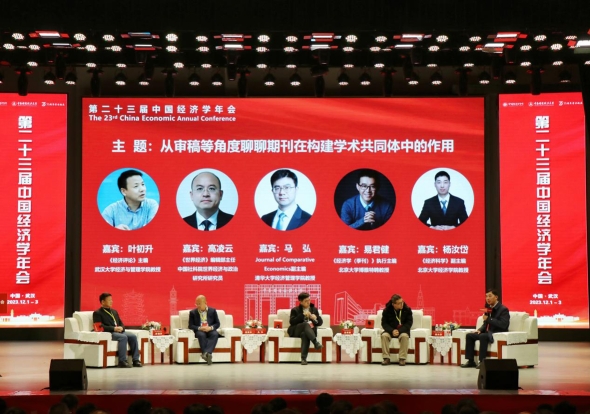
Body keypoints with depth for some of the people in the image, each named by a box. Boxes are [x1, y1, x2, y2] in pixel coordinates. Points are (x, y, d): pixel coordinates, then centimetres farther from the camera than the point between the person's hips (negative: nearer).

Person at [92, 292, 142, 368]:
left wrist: (121, 327, -3)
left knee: (133, 336, -19)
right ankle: (122, 361, -33)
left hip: (119, 331, 7)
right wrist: (114, 328, -18)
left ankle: (135, 360, -18)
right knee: (123, 337, -34)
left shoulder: (114, 312, 26)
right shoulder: (97, 313, 3)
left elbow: (121, 323, 23)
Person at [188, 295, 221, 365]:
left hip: (210, 330, 1)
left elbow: (217, 323, 9)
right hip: (199, 331, -1)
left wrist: (210, 328, -13)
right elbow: (190, 325, 4)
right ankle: (207, 354, -50)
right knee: (201, 335, -38)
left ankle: (207, 352, -54)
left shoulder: (212, 311, 13)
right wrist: (199, 328, -15)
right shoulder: (192, 312, 11)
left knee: (215, 334, -36)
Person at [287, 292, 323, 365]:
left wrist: (315, 319, -10)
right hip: (296, 331, -1)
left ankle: (304, 358, -47)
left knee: (305, 334, -38)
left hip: (309, 331, 1)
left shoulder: (314, 309, 20)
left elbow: (320, 322, 13)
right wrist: (303, 315, -13)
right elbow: (292, 322, -6)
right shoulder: (295, 310, 11)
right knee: (306, 324, -35)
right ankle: (315, 342, -53)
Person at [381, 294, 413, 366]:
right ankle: (386, 358, -26)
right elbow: (384, 323, -4)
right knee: (384, 335, -30)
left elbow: (409, 323, -8)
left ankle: (402, 358, -29)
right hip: (390, 330, 1)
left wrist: (399, 330, -22)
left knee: (405, 336, -35)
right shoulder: (387, 310, -4)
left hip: (403, 331, -1)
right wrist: (392, 331, -23)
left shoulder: (407, 309, -6)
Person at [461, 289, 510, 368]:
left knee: (483, 336, -34)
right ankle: (470, 361, -3)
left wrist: (489, 319, -21)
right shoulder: (488, 308, 13)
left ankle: (482, 361, -27)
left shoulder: (503, 309, -10)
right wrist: (479, 330, 1)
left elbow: (503, 325, -23)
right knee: (469, 335, -2)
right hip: (488, 332, 9)